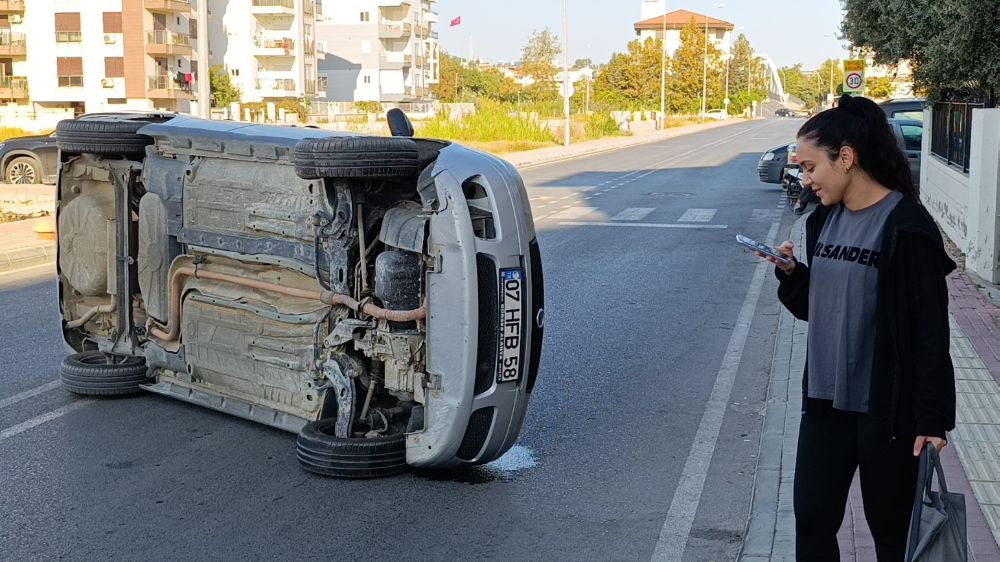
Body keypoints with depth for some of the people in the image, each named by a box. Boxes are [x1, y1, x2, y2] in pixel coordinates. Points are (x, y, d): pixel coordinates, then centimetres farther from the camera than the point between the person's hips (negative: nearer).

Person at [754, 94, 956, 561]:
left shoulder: (905, 226, -15)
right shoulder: (824, 220, 7)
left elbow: (930, 331, -15)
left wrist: (932, 418, -16)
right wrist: (790, 273, -4)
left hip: (886, 409, -6)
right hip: (824, 400, 7)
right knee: (812, 521, 10)